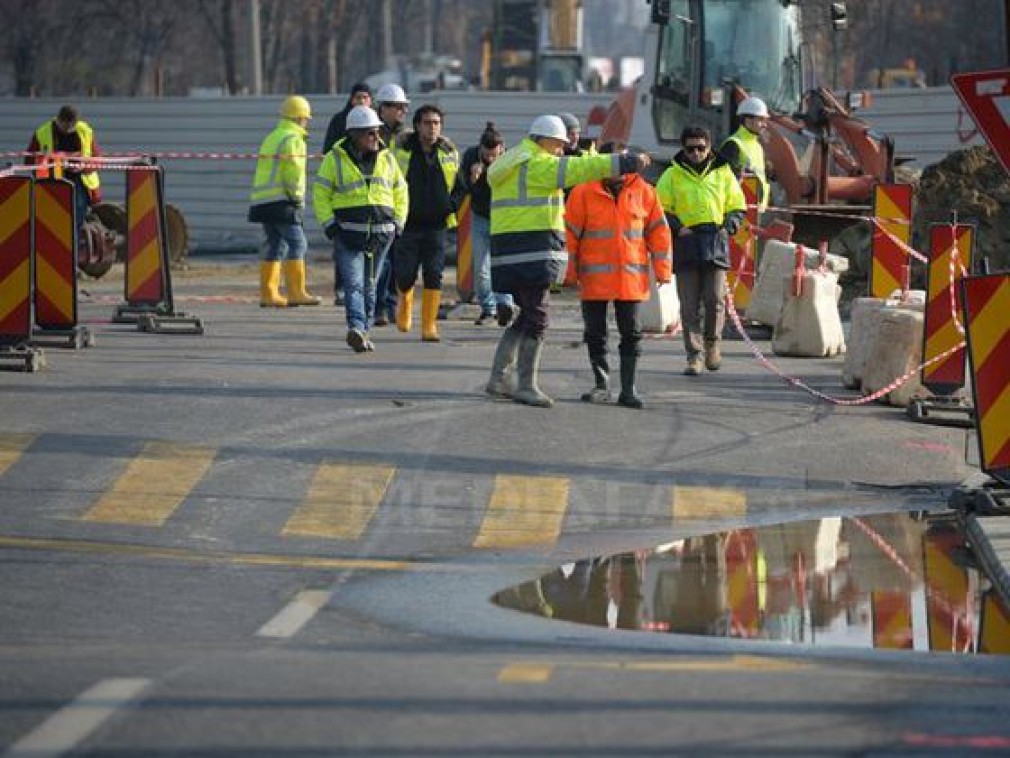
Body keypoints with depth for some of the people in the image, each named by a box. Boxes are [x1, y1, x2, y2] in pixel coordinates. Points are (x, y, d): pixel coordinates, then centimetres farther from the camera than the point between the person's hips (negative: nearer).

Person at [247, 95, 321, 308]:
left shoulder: (271, 138, 21)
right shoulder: (293, 140, -8)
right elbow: (293, 173, -17)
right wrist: (297, 197, -6)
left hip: (261, 200, 9)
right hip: (281, 202, -9)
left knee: (274, 245, 11)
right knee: (297, 243, -6)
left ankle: (268, 293, 8)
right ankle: (296, 293, -10)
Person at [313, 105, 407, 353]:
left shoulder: (387, 159, 12)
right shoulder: (335, 159, 1)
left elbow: (400, 192, 21)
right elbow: (321, 193, 3)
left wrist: (397, 223, 11)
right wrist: (329, 224, -6)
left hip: (380, 235, 4)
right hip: (348, 233, -4)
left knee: (369, 286, 9)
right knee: (353, 283, -16)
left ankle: (363, 332, 16)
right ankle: (356, 328, -29)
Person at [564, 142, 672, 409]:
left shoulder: (643, 192, 2)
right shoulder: (583, 193, -4)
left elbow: (658, 230, 8)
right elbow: (570, 233, 0)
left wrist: (662, 269, 5)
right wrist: (570, 273, -2)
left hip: (631, 276, 1)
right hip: (594, 277, -1)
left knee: (631, 333, 2)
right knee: (595, 333, 7)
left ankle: (628, 389, 9)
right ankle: (602, 385, 20)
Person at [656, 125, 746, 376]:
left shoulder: (723, 173, 10)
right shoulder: (672, 176, 6)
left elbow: (738, 207, 15)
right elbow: (660, 209, 5)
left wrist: (728, 227, -3)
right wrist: (677, 228, -10)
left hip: (716, 244, 0)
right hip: (685, 243, 0)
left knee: (715, 299, -7)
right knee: (689, 305, -1)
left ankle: (712, 341, 18)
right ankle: (694, 356, 2)